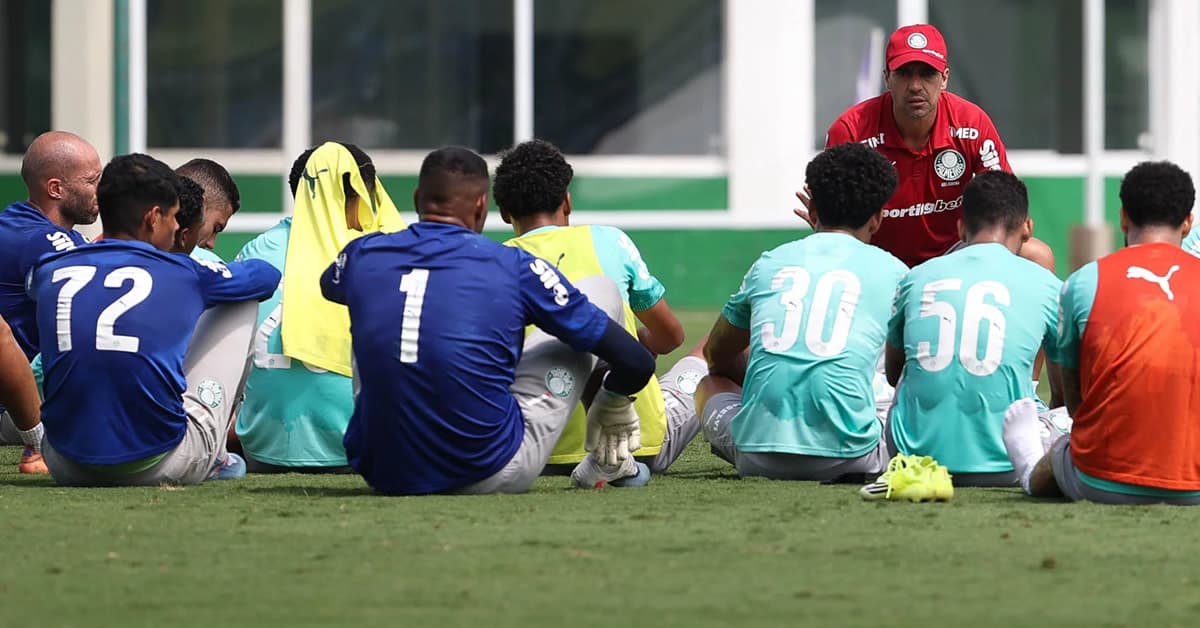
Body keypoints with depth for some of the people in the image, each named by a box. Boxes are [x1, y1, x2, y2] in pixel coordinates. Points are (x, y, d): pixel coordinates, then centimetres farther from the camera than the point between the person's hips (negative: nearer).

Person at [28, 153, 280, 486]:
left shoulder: (49, 271, 5)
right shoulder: (183, 274, -1)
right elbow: (266, 275, 20)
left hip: (66, 467, 4)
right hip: (159, 467, -4)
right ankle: (213, 457, 27)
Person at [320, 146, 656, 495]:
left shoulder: (363, 256, 3)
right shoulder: (513, 266, -7)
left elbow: (330, 286, 33)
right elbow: (636, 361, -2)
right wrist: (614, 405, 20)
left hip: (381, 475, 4)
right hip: (490, 476, -4)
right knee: (603, 290, 11)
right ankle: (610, 463, 24)